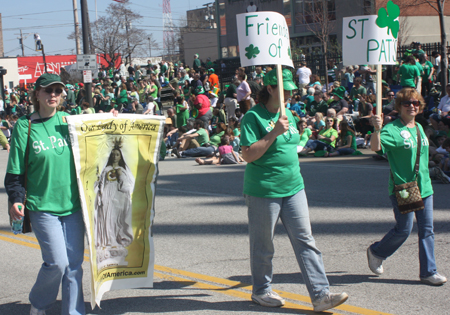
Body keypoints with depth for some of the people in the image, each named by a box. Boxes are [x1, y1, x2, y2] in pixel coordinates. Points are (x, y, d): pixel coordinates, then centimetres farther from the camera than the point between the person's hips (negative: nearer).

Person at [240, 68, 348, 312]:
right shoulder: (253, 117, -11)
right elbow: (248, 155, -18)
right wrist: (274, 133, -24)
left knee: (305, 241, 2)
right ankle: (261, 291, 25)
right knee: (263, 245, 7)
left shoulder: (287, 114, 12)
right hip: (263, 191, -7)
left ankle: (320, 294, 1)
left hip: (293, 188, 7)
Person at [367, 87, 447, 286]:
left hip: (424, 187, 7)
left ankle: (428, 272, 12)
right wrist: (377, 129, -44)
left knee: (427, 230, 5)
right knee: (403, 230, 0)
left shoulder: (419, 128, 12)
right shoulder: (392, 129, -11)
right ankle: (376, 252, 25)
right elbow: (376, 147, -28)